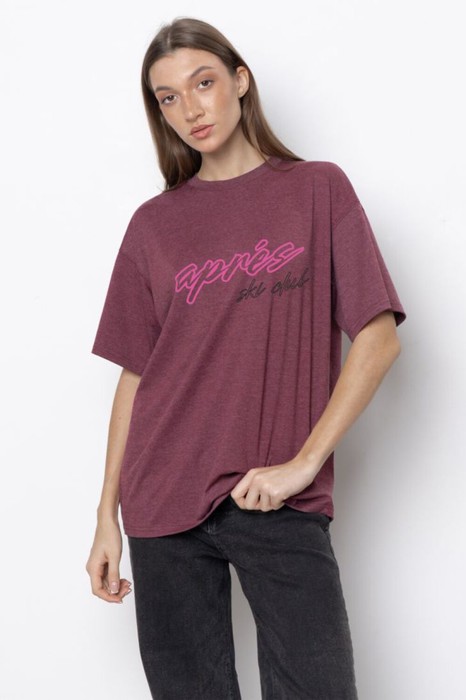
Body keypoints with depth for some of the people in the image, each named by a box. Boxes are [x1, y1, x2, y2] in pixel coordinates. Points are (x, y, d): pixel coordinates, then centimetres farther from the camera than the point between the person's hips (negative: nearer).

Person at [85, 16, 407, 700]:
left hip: (282, 504, -2)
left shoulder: (318, 189, 4)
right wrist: (108, 515, 6)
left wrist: (305, 463, -10)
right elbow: (135, 375, 10)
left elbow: (378, 337, -2)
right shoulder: (154, 225, 10)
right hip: (163, 504, 2)